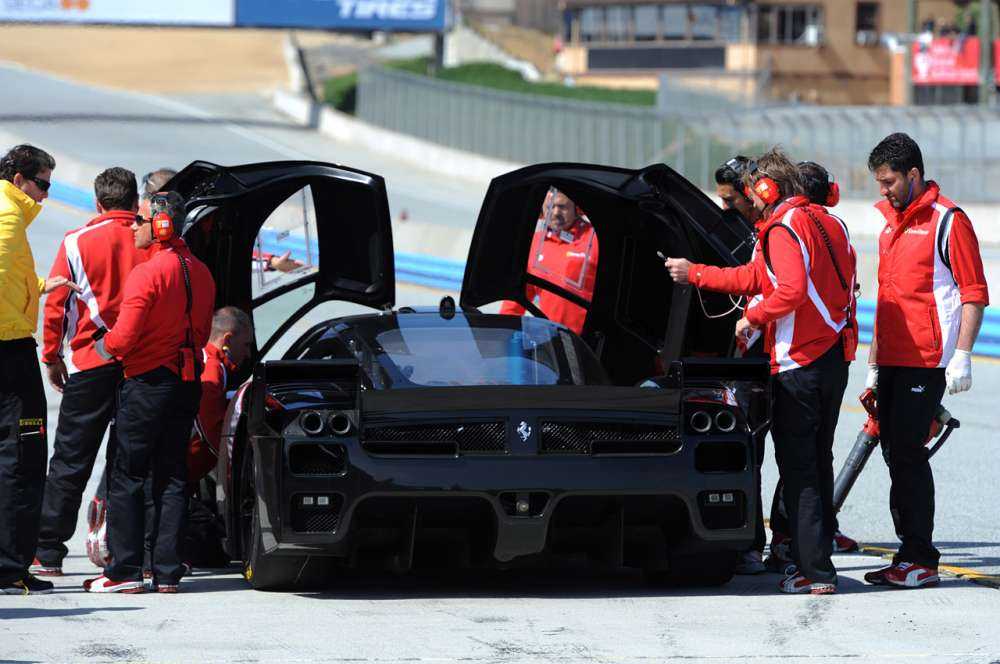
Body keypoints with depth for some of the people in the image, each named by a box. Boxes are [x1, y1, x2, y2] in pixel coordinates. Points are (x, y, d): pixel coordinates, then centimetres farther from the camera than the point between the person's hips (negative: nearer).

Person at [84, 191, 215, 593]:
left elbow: (124, 337, -19)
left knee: (126, 477, -1)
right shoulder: (199, 273, 9)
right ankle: (167, 572, 8)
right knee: (172, 477, 10)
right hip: (187, 382, 7)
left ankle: (125, 571, -3)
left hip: (148, 383, -7)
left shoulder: (147, 273, -17)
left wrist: (103, 344, 1)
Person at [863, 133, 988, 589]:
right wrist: (873, 365, 25)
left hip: (927, 361, -8)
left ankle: (920, 562, -8)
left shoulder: (948, 221, -7)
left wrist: (962, 355, -17)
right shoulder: (891, 224, 19)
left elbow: (974, 294, -10)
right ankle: (910, 554, 15)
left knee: (907, 452, -11)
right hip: (893, 360, 8)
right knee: (896, 453, 9)